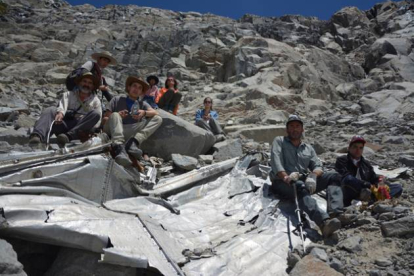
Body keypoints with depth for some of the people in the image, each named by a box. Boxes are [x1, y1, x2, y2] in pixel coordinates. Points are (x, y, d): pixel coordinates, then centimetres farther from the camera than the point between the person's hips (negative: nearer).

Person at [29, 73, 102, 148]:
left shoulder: (95, 100, 22)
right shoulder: (69, 94, 23)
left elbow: (97, 122, 10)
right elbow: (62, 106, 0)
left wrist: (91, 129, -13)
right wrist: (60, 113, -24)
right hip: (64, 124, 1)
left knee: (96, 113, -26)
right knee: (50, 110, -22)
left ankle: (68, 136, -40)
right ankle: (37, 135, -47)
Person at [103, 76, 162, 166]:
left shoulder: (142, 104, 20)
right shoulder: (117, 100, 12)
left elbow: (155, 113, 0)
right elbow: (104, 119, 4)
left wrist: (144, 113, -20)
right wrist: (116, 117, -16)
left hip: (127, 133, 2)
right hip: (112, 132, -2)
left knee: (158, 119, -8)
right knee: (115, 115, -31)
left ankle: (133, 142, -32)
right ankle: (119, 148, -50)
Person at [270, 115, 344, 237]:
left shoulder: (308, 148, 25)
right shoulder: (279, 141, 13)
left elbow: (318, 166, 12)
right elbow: (275, 160, -5)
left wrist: (313, 175, -14)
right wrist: (285, 177, -24)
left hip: (304, 181, 5)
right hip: (282, 182, -5)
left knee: (334, 177, -13)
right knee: (301, 187, -38)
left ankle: (335, 213, -38)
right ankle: (324, 221, -61)